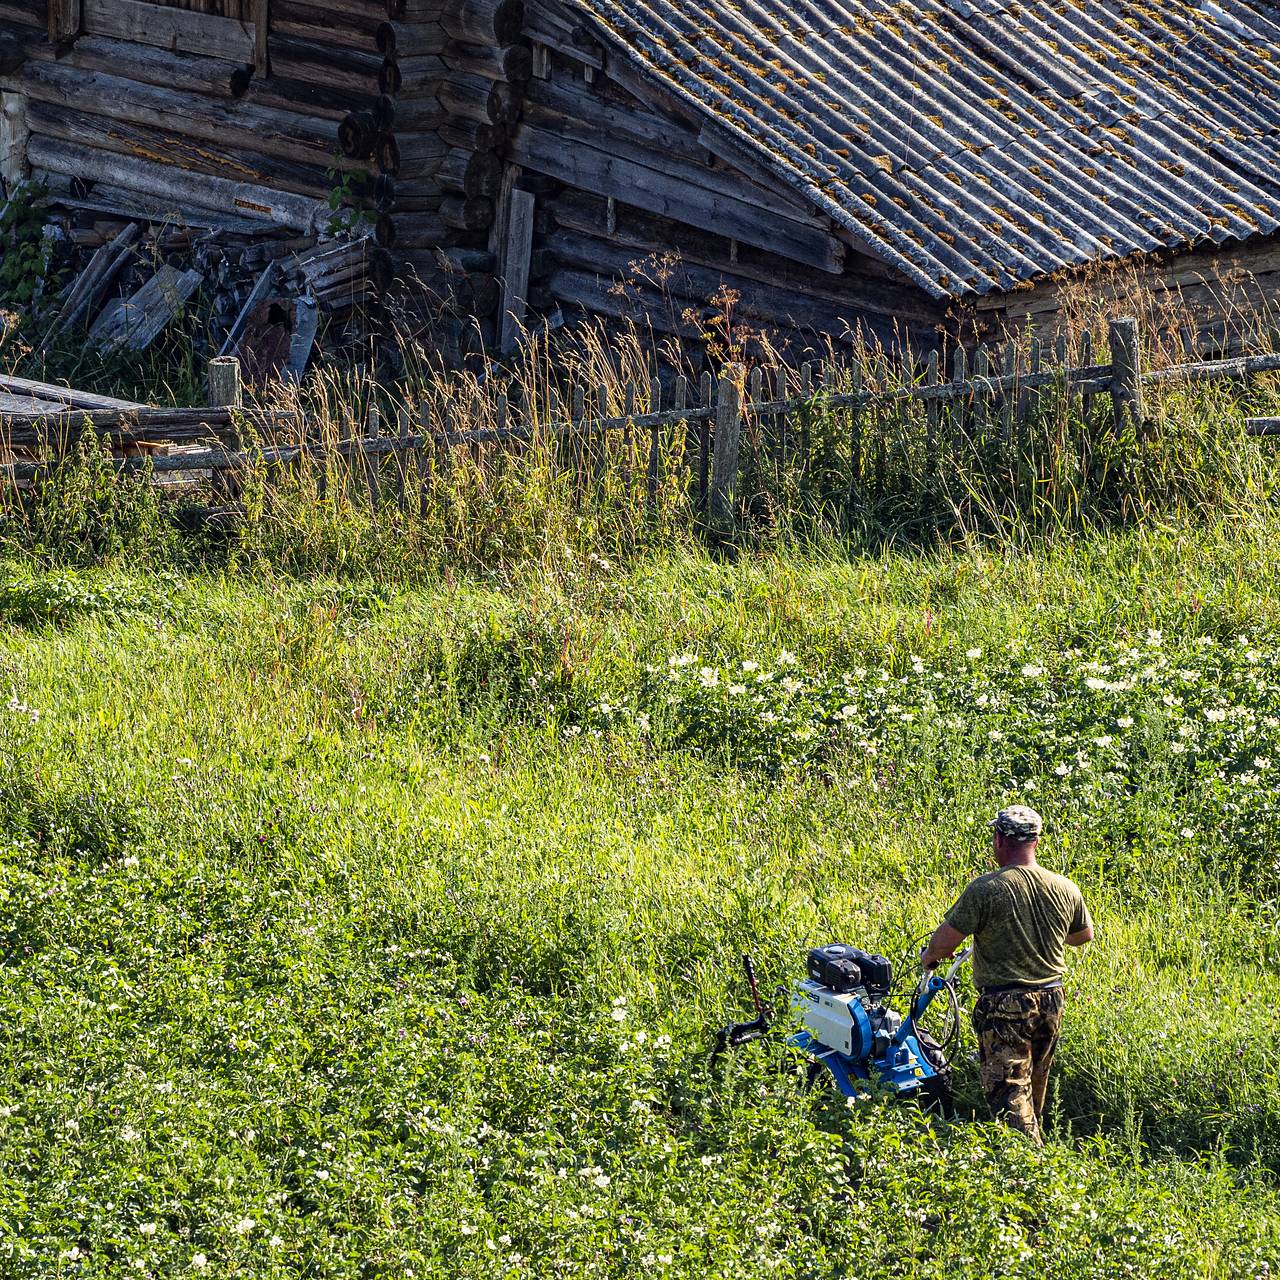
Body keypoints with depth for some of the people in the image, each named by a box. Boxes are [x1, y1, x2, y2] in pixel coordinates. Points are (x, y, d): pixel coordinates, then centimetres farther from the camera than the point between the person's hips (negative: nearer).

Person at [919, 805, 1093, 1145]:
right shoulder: (1064, 889, -1)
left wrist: (929, 957, 7)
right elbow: (1085, 935, 16)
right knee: (1035, 1088, 22)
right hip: (1051, 1001, 6)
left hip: (1004, 1006, -6)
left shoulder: (985, 889, -18)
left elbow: (945, 941, -16)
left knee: (1009, 1093, -2)